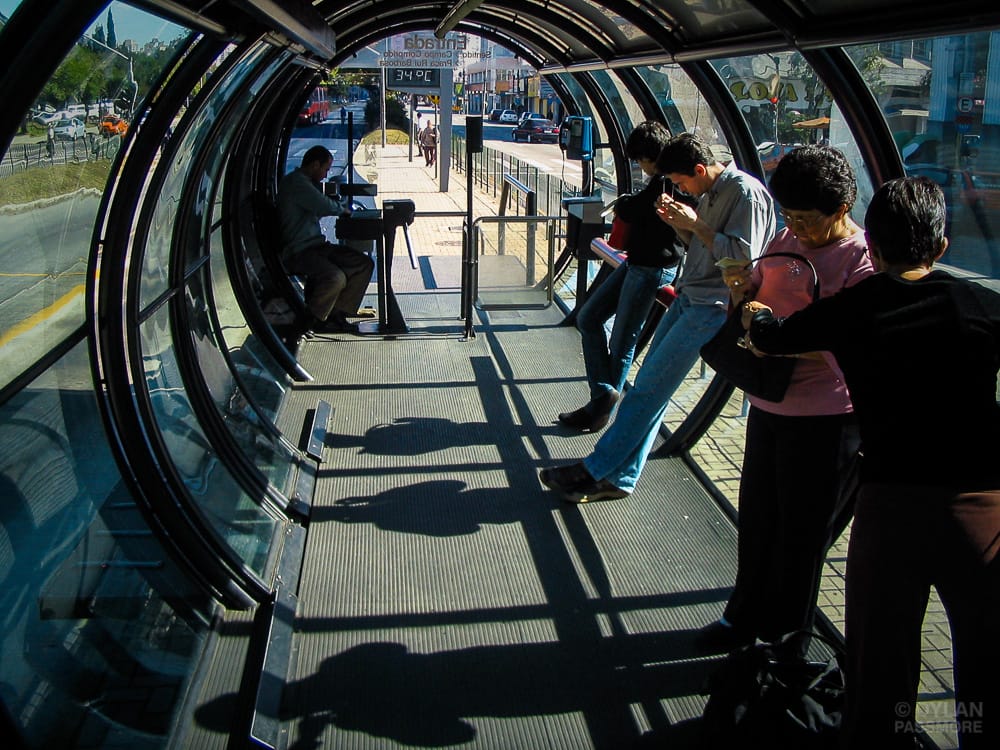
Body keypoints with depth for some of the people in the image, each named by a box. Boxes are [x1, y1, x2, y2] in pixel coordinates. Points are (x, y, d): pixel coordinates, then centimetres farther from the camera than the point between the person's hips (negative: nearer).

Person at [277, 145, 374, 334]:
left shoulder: (307, 182, 20)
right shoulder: (295, 182, -14)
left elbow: (320, 206, 36)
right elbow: (326, 206, -23)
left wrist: (342, 205, 18)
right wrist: (342, 209, -2)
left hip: (316, 246, 11)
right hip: (298, 252, -11)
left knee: (365, 264, -1)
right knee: (336, 277, -33)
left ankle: (337, 315, -1)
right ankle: (313, 319, -8)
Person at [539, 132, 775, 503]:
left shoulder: (746, 193, -12)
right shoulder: (711, 194, 16)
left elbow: (743, 256, -20)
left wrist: (696, 224, -15)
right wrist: (679, 225, 6)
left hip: (714, 306, -9)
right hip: (689, 298, 9)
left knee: (649, 388, -8)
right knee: (647, 384, 4)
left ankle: (596, 470, 0)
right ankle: (617, 476, 9)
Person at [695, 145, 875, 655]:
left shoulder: (863, 262, -16)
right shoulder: (787, 240, 5)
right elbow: (753, 299, 14)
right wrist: (739, 288, -8)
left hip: (824, 418, -7)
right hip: (768, 403, 7)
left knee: (801, 534, 8)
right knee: (757, 518, 19)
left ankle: (784, 640, 27)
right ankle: (746, 617, 39)